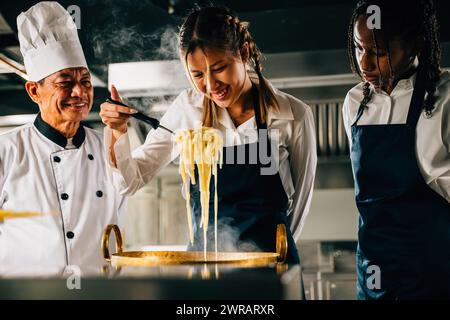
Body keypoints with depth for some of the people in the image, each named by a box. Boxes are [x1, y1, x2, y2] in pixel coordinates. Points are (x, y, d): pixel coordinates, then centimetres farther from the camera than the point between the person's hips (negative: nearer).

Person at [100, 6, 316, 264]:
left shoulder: (294, 115, -7)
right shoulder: (188, 109, -2)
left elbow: (300, 198, 6)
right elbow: (131, 181, 3)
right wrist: (118, 132, -12)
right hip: (202, 258, 2)